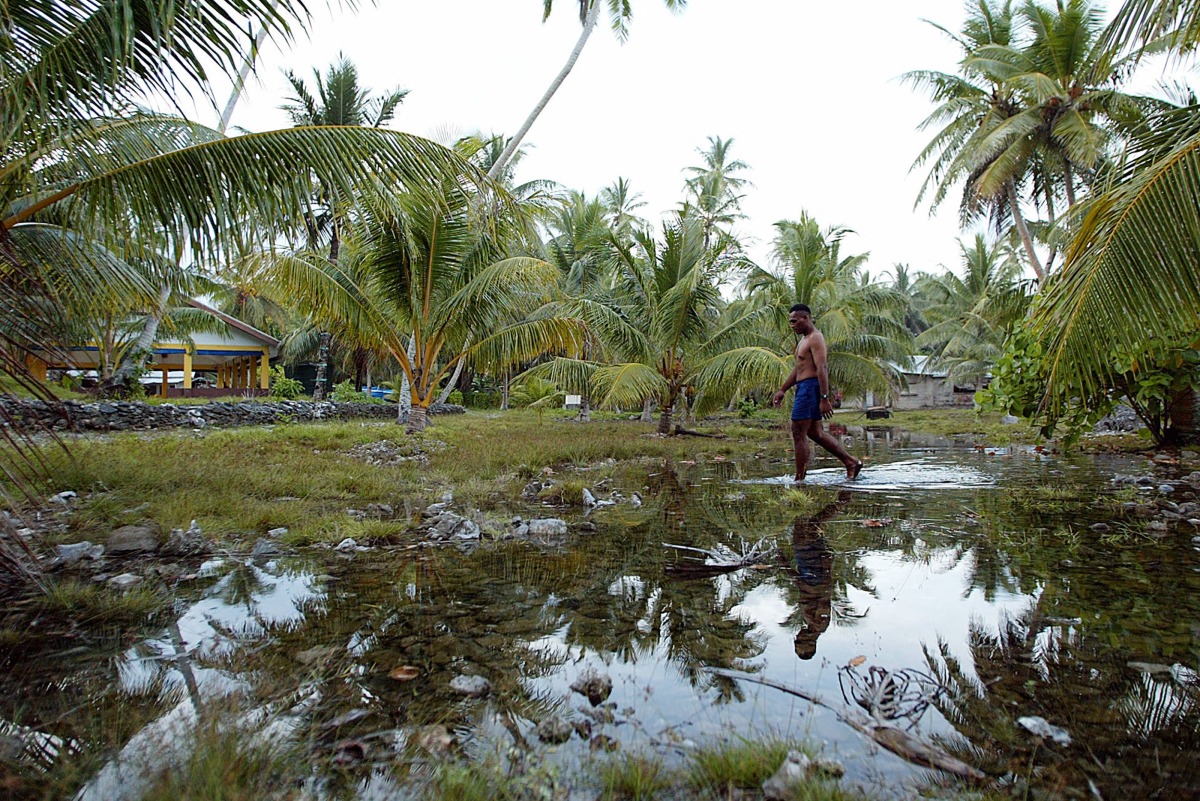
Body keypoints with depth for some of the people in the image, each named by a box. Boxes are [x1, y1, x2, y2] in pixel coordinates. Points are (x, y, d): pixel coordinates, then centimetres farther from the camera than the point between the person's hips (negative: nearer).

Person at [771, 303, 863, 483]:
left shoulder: (815, 338, -12)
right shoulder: (804, 340, 21)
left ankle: (799, 478, -3)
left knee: (798, 433, -7)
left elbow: (822, 369, -21)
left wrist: (824, 399, -27)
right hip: (804, 388, 10)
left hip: (810, 387, -10)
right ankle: (851, 463, 18)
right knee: (815, 432, 14)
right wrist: (782, 390, 23)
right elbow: (798, 368, 26)